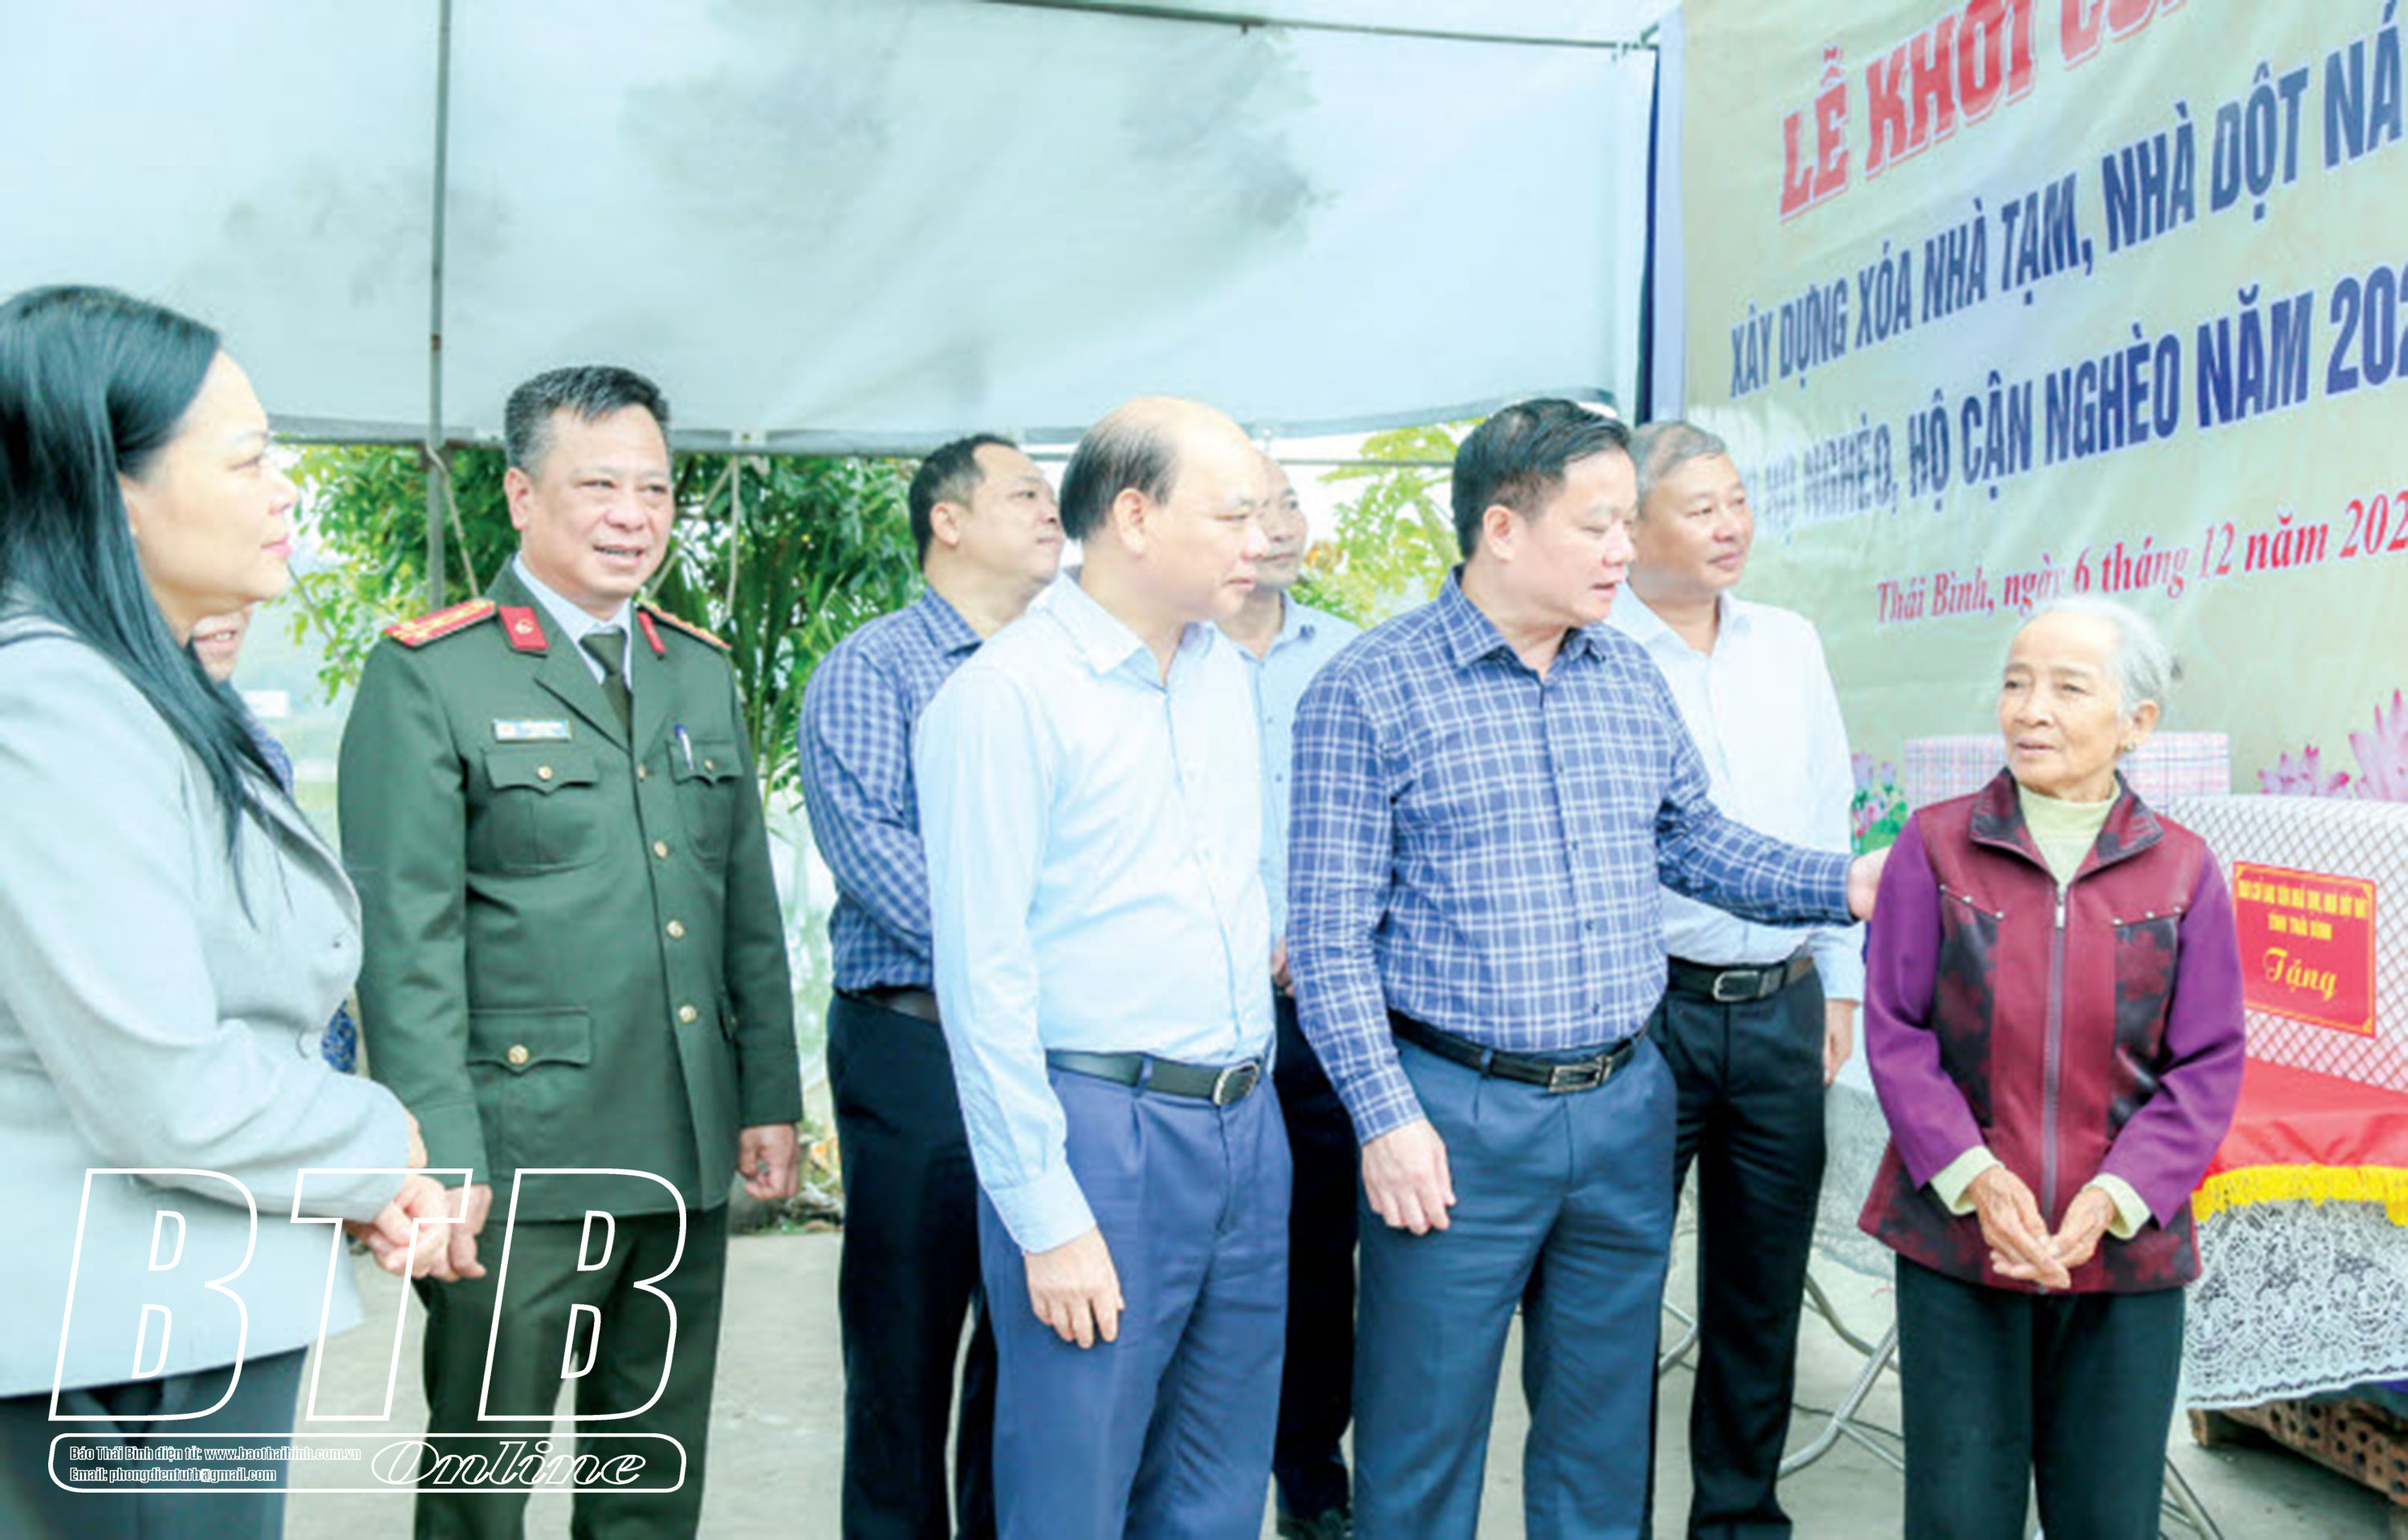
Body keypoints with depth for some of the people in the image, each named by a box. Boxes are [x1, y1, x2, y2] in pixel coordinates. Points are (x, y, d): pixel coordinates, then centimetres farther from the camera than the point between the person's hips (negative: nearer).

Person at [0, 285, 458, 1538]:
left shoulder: (150, 697, 11)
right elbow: (168, 1096, -24)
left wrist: (363, 1184, 3)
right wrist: (378, 1151, -7)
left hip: (189, 1311, 9)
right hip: (127, 1340, -9)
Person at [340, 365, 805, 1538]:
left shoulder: (702, 672, 12)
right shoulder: (427, 676, -6)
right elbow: (403, 938, -11)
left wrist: (770, 1096, 10)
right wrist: (439, 1154, -15)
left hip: (688, 1154, 6)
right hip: (519, 1161, -5)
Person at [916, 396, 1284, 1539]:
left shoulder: (1224, 673, 11)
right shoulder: (1006, 695, -12)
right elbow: (982, 977, -15)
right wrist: (1047, 1219, -15)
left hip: (1246, 1126, 7)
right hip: (1101, 1131, -7)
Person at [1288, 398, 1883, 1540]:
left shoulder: (1632, 680, 9)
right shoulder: (1367, 693, -9)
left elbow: (1692, 843, 18)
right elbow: (1327, 933, -11)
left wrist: (1847, 885, 5)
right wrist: (1385, 1116, -15)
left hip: (1624, 1104, 6)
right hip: (1453, 1115, -5)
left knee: (1605, 1430, 18)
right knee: (1424, 1442, 7)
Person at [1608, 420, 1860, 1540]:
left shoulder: (1790, 643, 10)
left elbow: (1829, 818, 15)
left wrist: (1840, 982, 14)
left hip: (1782, 1009, 5)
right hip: (1645, 1011, -5)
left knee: (1763, 1288, 15)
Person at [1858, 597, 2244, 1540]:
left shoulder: (2182, 871, 0)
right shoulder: (1938, 845, -2)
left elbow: (2207, 1067, 1)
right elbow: (1895, 1030, -2)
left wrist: (2113, 1199, -12)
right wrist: (1974, 1178, -14)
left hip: (2124, 1252, 1)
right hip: (1956, 1241, -1)